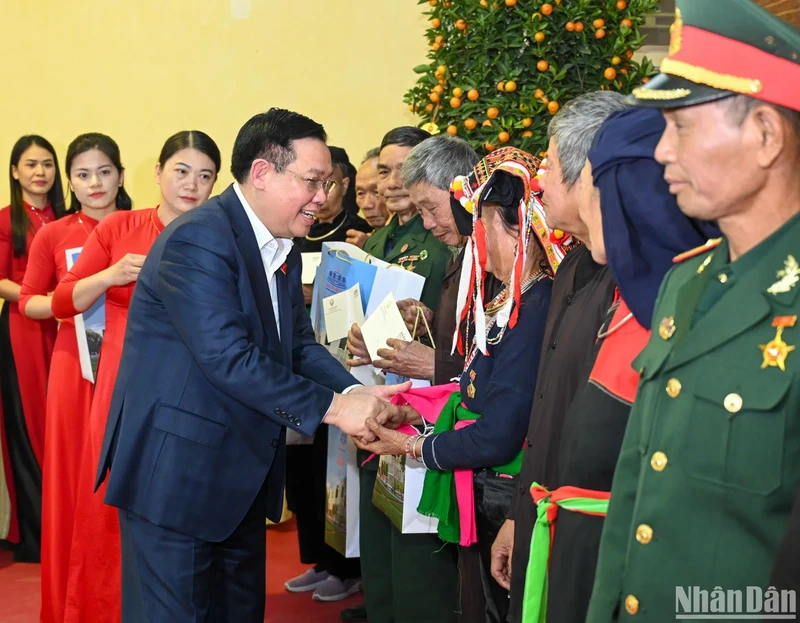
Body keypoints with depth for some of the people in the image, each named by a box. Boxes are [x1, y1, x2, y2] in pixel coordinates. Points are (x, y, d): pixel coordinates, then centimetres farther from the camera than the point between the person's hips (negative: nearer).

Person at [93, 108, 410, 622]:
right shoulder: (197, 240, -21)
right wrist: (332, 407, -25)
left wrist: (355, 394, -11)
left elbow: (300, 344, 8)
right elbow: (230, 359, -27)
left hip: (243, 478, 9)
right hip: (176, 472, -9)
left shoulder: (284, 249, 9)